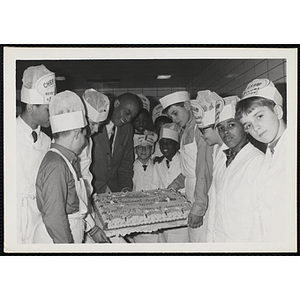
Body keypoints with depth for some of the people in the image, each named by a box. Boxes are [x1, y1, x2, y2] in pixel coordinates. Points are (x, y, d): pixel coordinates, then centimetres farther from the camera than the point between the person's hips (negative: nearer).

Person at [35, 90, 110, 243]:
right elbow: (54, 217, -24)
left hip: (73, 238, 9)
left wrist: (93, 229, 18)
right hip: (56, 242, -9)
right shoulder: (56, 166, -22)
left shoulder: (69, 160, 9)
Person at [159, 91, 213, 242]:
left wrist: (199, 207, -22)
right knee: (193, 238, 11)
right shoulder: (184, 133, 15)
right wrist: (174, 186, 12)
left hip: (204, 203, -8)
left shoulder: (201, 130, -14)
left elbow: (205, 172, -20)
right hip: (192, 202, 8)